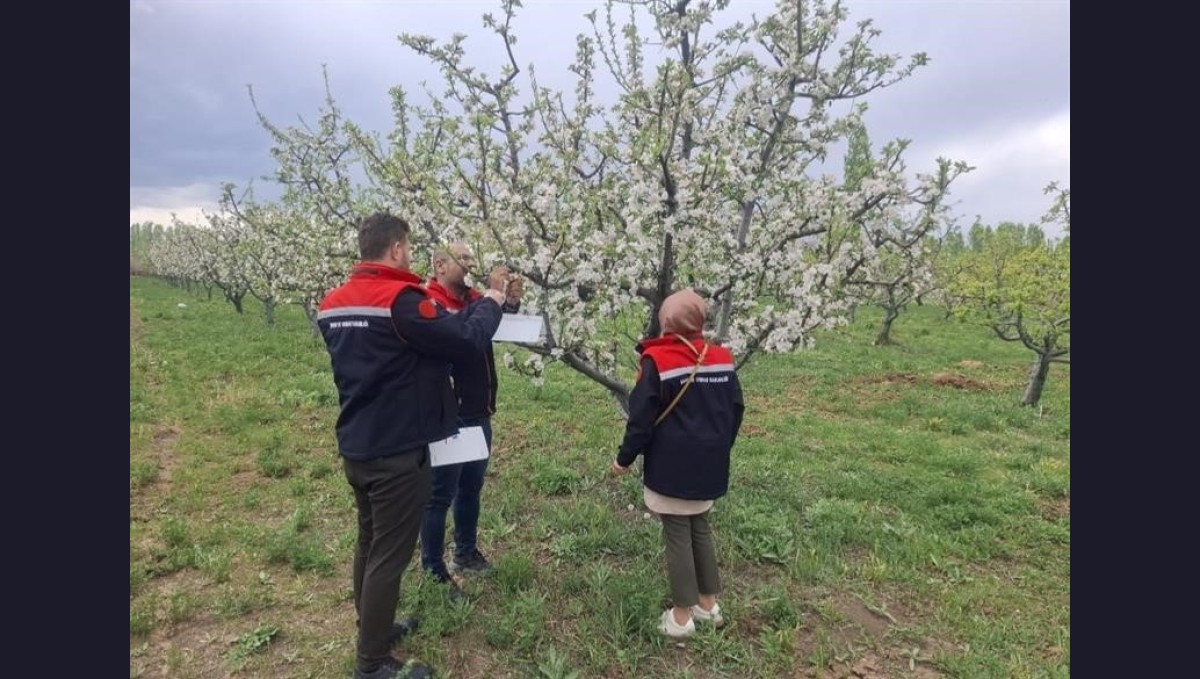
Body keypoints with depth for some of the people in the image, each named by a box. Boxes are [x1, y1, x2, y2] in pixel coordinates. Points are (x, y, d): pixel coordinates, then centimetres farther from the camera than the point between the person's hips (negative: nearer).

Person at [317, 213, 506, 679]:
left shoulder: (333, 304, 6)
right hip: (396, 453, -9)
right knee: (389, 556, 4)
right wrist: (491, 303, -5)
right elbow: (466, 341, -23)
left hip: (355, 448, 9)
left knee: (369, 543, 23)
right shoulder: (401, 300, -21)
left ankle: (372, 628, 41)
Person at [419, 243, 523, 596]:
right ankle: (433, 571, 16)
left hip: (478, 414, 8)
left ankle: (466, 553, 36)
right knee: (441, 494, 3)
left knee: (471, 488, 19)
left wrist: (511, 303, -6)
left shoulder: (473, 298, 7)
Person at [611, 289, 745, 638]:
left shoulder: (657, 360, -15)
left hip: (671, 466, -5)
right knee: (700, 528, 19)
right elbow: (736, 410, 9)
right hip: (709, 465, 6)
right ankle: (709, 603, 30)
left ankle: (682, 616, 16)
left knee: (677, 534, 5)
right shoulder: (722, 358, 2)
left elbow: (642, 417, -14)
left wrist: (625, 458, -1)